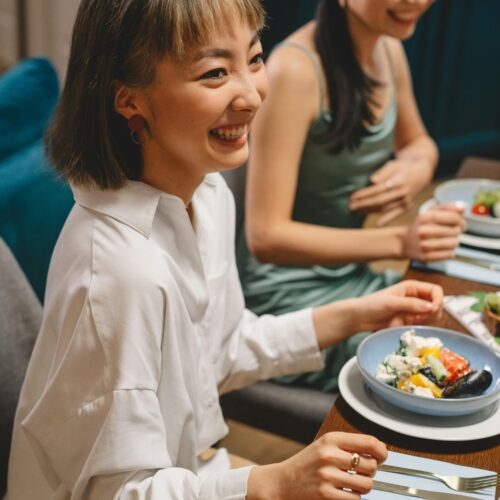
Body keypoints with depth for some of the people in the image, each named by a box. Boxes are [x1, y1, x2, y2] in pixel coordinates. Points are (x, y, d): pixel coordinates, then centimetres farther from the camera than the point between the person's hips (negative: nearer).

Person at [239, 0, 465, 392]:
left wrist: (417, 168, -5)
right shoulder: (296, 69, -23)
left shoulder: (390, 49, 2)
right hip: (288, 293, -8)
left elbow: (418, 140, 20)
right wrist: (400, 242, -29)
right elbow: (266, 236, -24)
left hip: (352, 274, 8)